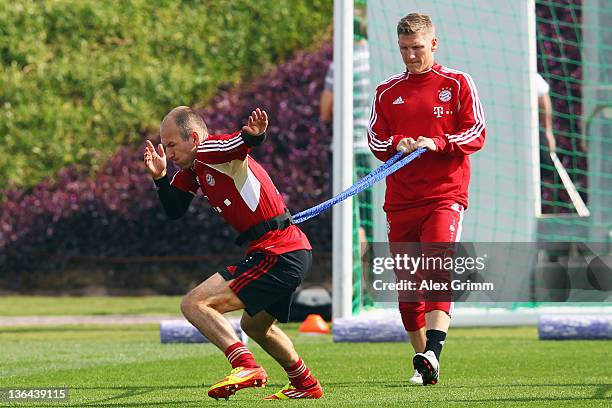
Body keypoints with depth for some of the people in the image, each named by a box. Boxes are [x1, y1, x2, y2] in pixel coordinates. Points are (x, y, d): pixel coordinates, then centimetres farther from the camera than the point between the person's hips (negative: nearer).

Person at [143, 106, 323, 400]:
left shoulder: (212, 151, -13)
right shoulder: (192, 169, 15)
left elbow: (243, 143, -34)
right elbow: (174, 211, 16)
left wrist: (254, 135, -57)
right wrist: (159, 177, 0)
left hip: (277, 252, -11)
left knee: (194, 304, -16)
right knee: (254, 325, 34)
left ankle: (245, 366, -27)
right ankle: (306, 385, 45)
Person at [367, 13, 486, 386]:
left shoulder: (457, 84, 5)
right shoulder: (387, 92, 14)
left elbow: (476, 134, 0)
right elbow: (375, 141, 12)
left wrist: (436, 143, -15)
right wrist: (397, 144, -11)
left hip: (445, 195, -4)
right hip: (400, 199, 4)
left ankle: (432, 352, -34)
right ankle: (421, 359, 15)